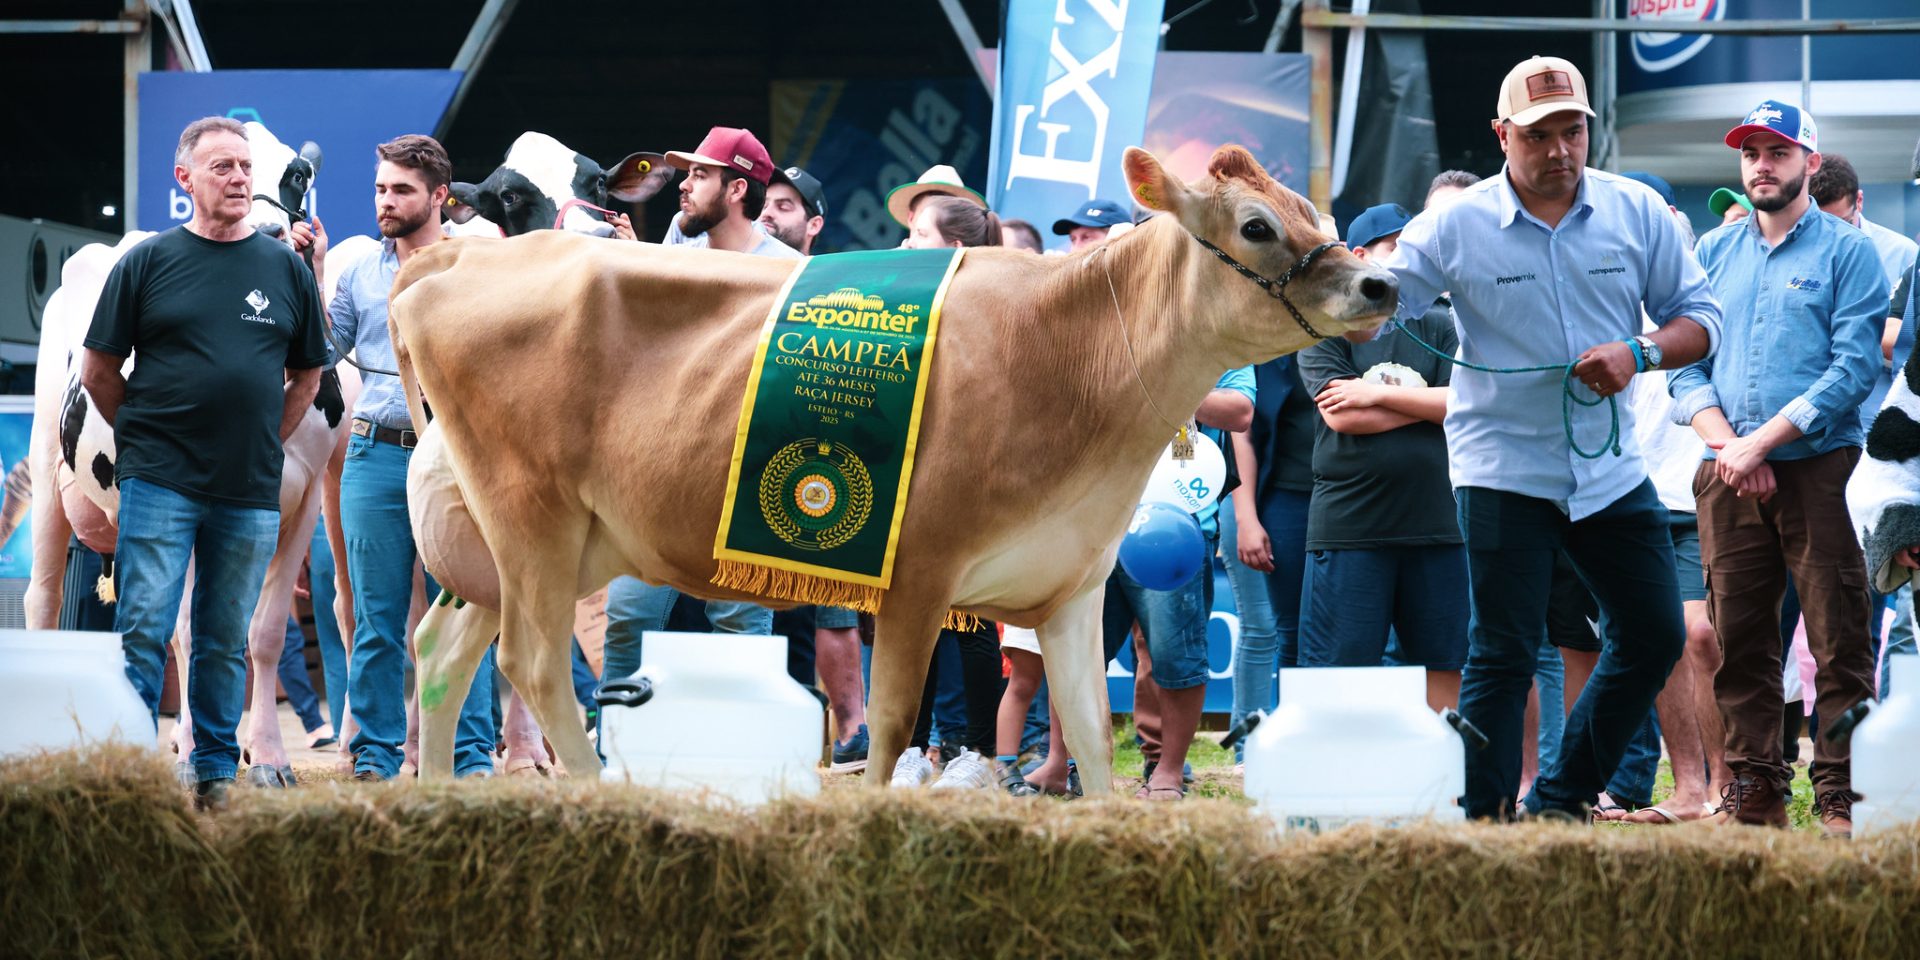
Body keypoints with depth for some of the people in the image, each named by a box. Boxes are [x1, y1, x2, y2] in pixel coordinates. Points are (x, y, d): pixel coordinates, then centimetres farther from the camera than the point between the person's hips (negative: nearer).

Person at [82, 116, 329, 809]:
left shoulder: (286, 268, 8)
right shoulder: (148, 262, 2)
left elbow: (307, 375, 17)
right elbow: (98, 371, 6)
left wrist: (265, 442, 10)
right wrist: (145, 436, 5)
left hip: (251, 492, 2)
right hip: (158, 483, -2)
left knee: (226, 642, 7)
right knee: (143, 630, -7)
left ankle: (215, 772, 14)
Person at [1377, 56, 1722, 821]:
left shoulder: (1637, 213, 0)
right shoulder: (1457, 226, -7)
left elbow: (1699, 318, 4)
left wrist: (1639, 352, -17)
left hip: (1609, 467, 4)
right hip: (1502, 469, -4)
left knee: (1654, 637, 7)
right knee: (1502, 657, -5)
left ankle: (1561, 801, 21)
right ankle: (1484, 825, -1)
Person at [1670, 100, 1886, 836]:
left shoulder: (1847, 252, 2)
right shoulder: (1714, 253, 16)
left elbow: (1855, 367, -7)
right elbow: (1686, 363, 11)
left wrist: (1763, 440, -13)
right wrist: (1725, 445, -6)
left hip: (1817, 466, -4)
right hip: (1727, 476, 4)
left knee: (1838, 640, -7)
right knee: (1739, 637, 3)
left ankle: (1841, 798, -6)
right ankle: (1753, 787, 9)